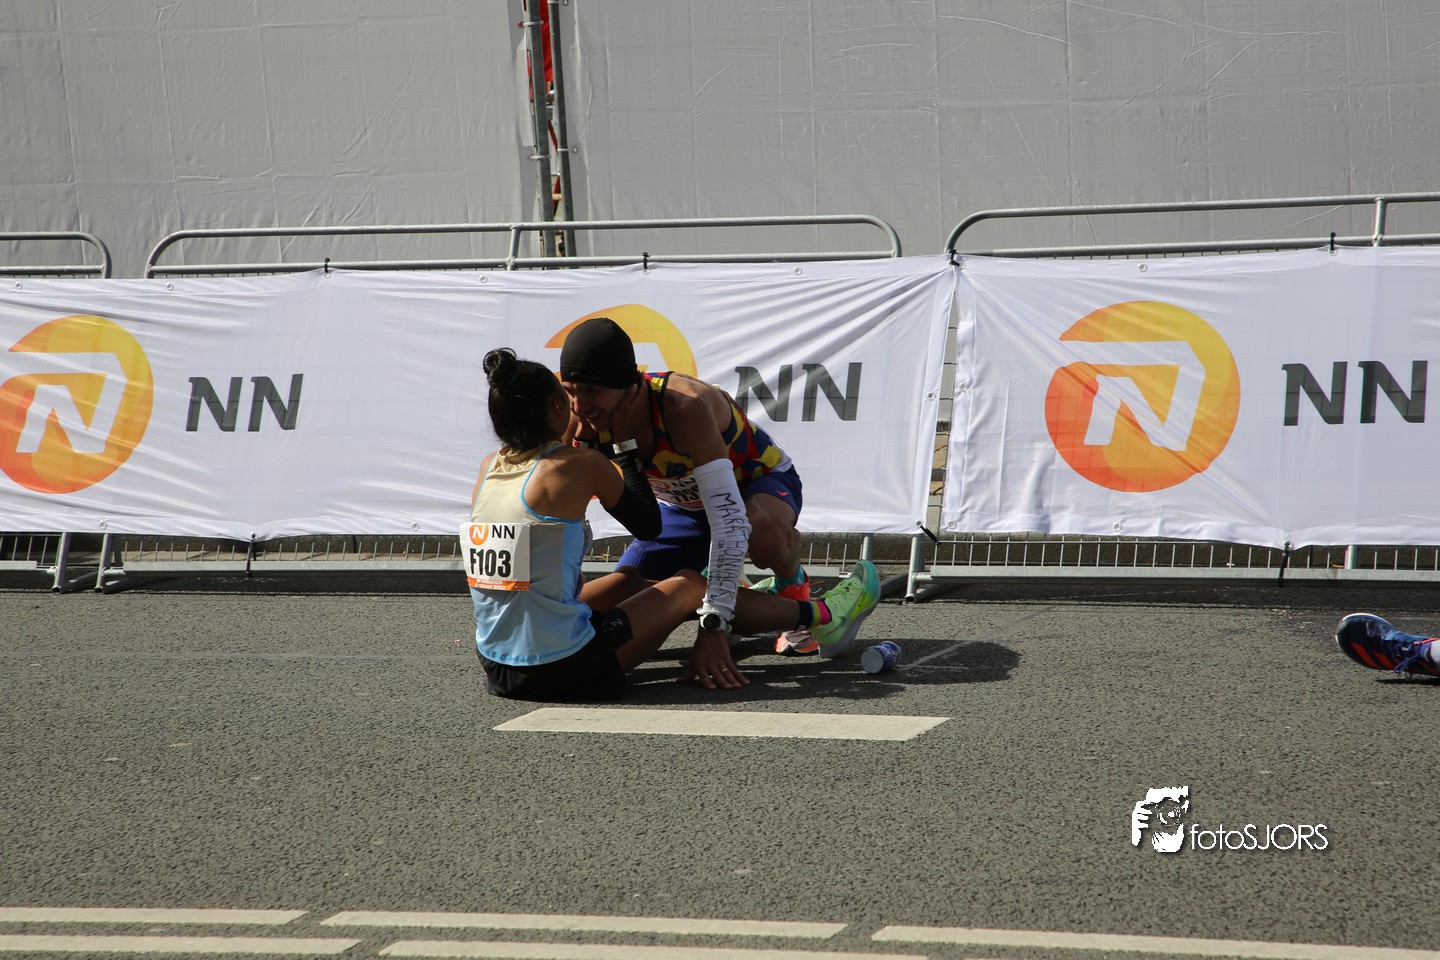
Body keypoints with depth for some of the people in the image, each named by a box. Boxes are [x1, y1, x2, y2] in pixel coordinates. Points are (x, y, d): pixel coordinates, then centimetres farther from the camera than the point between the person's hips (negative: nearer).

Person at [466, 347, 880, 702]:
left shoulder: (489, 468, 5)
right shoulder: (577, 465, -12)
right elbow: (649, 524, 4)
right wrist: (628, 447, 14)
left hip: (497, 667, 7)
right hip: (565, 669, -7)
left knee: (628, 581, 30)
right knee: (688, 586, 15)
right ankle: (822, 617, 34)